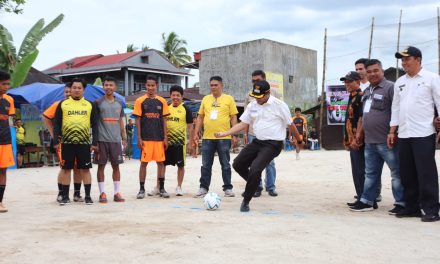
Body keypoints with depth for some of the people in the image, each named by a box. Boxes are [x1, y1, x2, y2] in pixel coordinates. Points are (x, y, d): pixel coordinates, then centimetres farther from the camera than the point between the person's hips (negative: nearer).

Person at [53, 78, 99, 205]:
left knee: (85, 169, 2)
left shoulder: (89, 105, 9)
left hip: (84, 142, 0)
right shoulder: (63, 104, 8)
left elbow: (94, 125, 8)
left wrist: (95, 142, 0)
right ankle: (65, 196, 14)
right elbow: (56, 123, 7)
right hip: (67, 142, 0)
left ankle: (87, 196, 10)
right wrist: (56, 141, -2)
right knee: (66, 169, 5)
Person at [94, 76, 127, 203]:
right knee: (101, 166, 1)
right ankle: (102, 193, 8)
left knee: (116, 166, 5)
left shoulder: (119, 103, 11)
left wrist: (124, 138, 11)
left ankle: (117, 193, 11)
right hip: (102, 140, -3)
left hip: (116, 140, 3)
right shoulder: (98, 103, 0)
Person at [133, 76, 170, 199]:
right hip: (145, 138, -2)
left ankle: (161, 188, 14)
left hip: (159, 138, 2)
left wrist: (165, 138, 3)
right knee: (143, 162, 1)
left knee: (161, 162, 5)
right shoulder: (140, 101, 1)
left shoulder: (162, 101, 7)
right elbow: (138, 120, 1)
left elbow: (164, 120, 8)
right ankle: (142, 189, 9)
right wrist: (139, 138, -6)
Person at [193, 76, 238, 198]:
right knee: (206, 165, 8)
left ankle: (228, 188, 13)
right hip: (207, 137, 3)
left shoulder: (229, 99, 2)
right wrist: (196, 133, 7)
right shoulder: (205, 99, 11)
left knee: (225, 164, 5)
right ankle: (203, 187, 17)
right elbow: (200, 117, 14)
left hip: (224, 137, -3)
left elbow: (233, 117, 1)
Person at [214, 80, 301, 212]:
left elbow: (290, 125, -3)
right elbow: (243, 124, 7)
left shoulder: (279, 105, -11)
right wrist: (224, 133, -2)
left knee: (255, 169, -21)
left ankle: (246, 201, -3)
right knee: (237, 164, 7)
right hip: (257, 142, 7)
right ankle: (254, 185, 32)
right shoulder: (252, 106, 4)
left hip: (273, 144, -7)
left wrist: (299, 141, 5)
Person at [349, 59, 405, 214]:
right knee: (370, 173, 14)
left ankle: (401, 203, 7)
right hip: (369, 141, 8)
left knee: (396, 173, 1)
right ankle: (367, 201, 22)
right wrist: (359, 132, 20)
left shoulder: (390, 87, -9)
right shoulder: (367, 91, 17)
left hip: (386, 141, -8)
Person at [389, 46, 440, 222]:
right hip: (403, 135, 6)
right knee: (407, 173, 9)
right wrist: (392, 131, 13)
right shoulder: (399, 82, 15)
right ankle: (412, 207, 18)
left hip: (424, 134, -6)